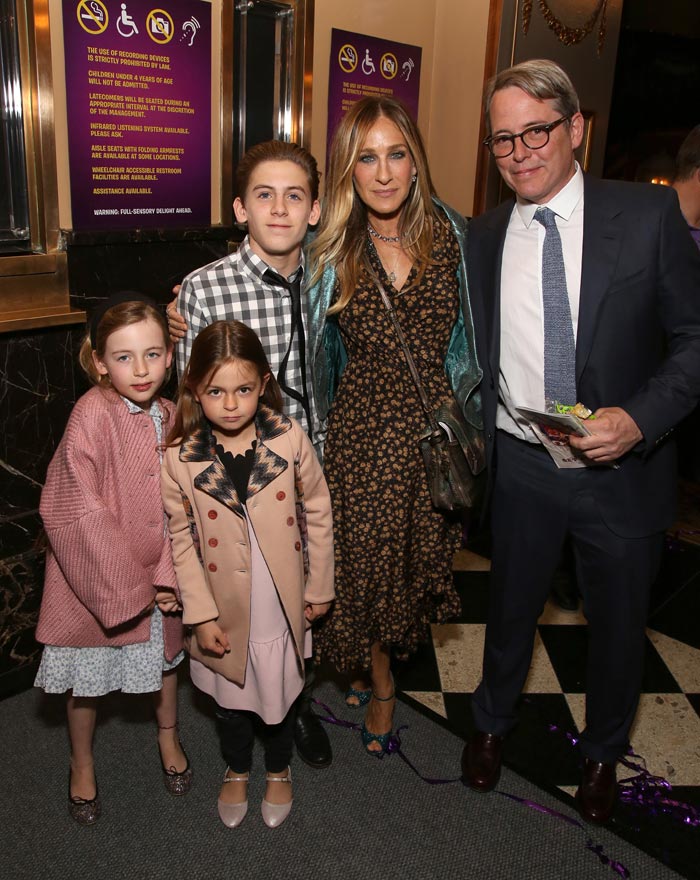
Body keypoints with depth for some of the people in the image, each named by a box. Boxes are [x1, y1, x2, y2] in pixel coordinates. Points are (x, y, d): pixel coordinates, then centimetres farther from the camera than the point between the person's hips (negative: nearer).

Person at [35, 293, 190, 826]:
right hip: (95, 576, -4)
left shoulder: (169, 417, -5)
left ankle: (168, 737, 52)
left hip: (154, 575, 5)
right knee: (87, 677, 16)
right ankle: (82, 764, 43)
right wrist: (125, 584, -18)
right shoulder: (91, 415, -23)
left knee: (166, 655, 23)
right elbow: (78, 512, -23)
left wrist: (167, 575, -5)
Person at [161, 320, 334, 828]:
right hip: (224, 611, 0)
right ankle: (237, 771, 52)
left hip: (283, 606, 0)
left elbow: (318, 514, -5)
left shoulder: (290, 440, -16)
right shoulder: (179, 459, -15)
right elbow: (182, 539, -8)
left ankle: (280, 771, 50)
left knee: (281, 693, 20)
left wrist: (320, 587, 0)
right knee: (231, 697, 22)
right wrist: (201, 613, -8)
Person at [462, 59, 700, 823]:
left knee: (617, 622, 17)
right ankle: (492, 723, 49)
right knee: (511, 605, 20)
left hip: (623, 466, -1)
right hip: (521, 466, 2)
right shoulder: (483, 238, 1)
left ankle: (602, 752, 46)